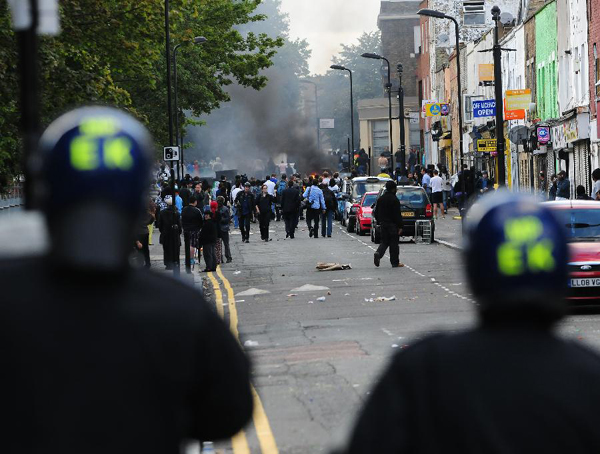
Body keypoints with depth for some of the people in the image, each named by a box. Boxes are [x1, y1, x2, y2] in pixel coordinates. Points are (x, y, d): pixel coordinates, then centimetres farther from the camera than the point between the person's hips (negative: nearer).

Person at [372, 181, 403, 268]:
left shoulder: (380, 199, 7)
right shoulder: (394, 200, -13)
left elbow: (376, 213, 12)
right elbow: (397, 215, -16)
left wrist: (379, 222, 22)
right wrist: (400, 226, -13)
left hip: (383, 224, 6)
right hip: (393, 225, -6)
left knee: (384, 242, 13)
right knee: (394, 243, 2)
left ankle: (378, 253, -16)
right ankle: (395, 262, 5)